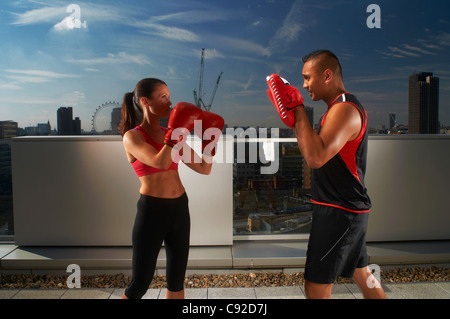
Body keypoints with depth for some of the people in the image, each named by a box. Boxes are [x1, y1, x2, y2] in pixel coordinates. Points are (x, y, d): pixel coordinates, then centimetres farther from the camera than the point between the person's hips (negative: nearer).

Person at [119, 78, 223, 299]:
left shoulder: (171, 134, 8)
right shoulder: (132, 136, -7)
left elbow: (204, 169, 9)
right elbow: (160, 162, -25)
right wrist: (176, 131, -20)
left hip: (179, 208, 6)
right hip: (152, 211, -5)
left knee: (176, 278, 15)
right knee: (139, 283, 5)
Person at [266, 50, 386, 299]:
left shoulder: (344, 109, -19)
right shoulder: (339, 108, 14)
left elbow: (316, 157, -32)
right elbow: (318, 151, 17)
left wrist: (297, 109, -24)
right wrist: (295, 119, 5)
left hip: (339, 212, -10)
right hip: (347, 209, 10)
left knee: (316, 287, -1)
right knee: (362, 274, 24)